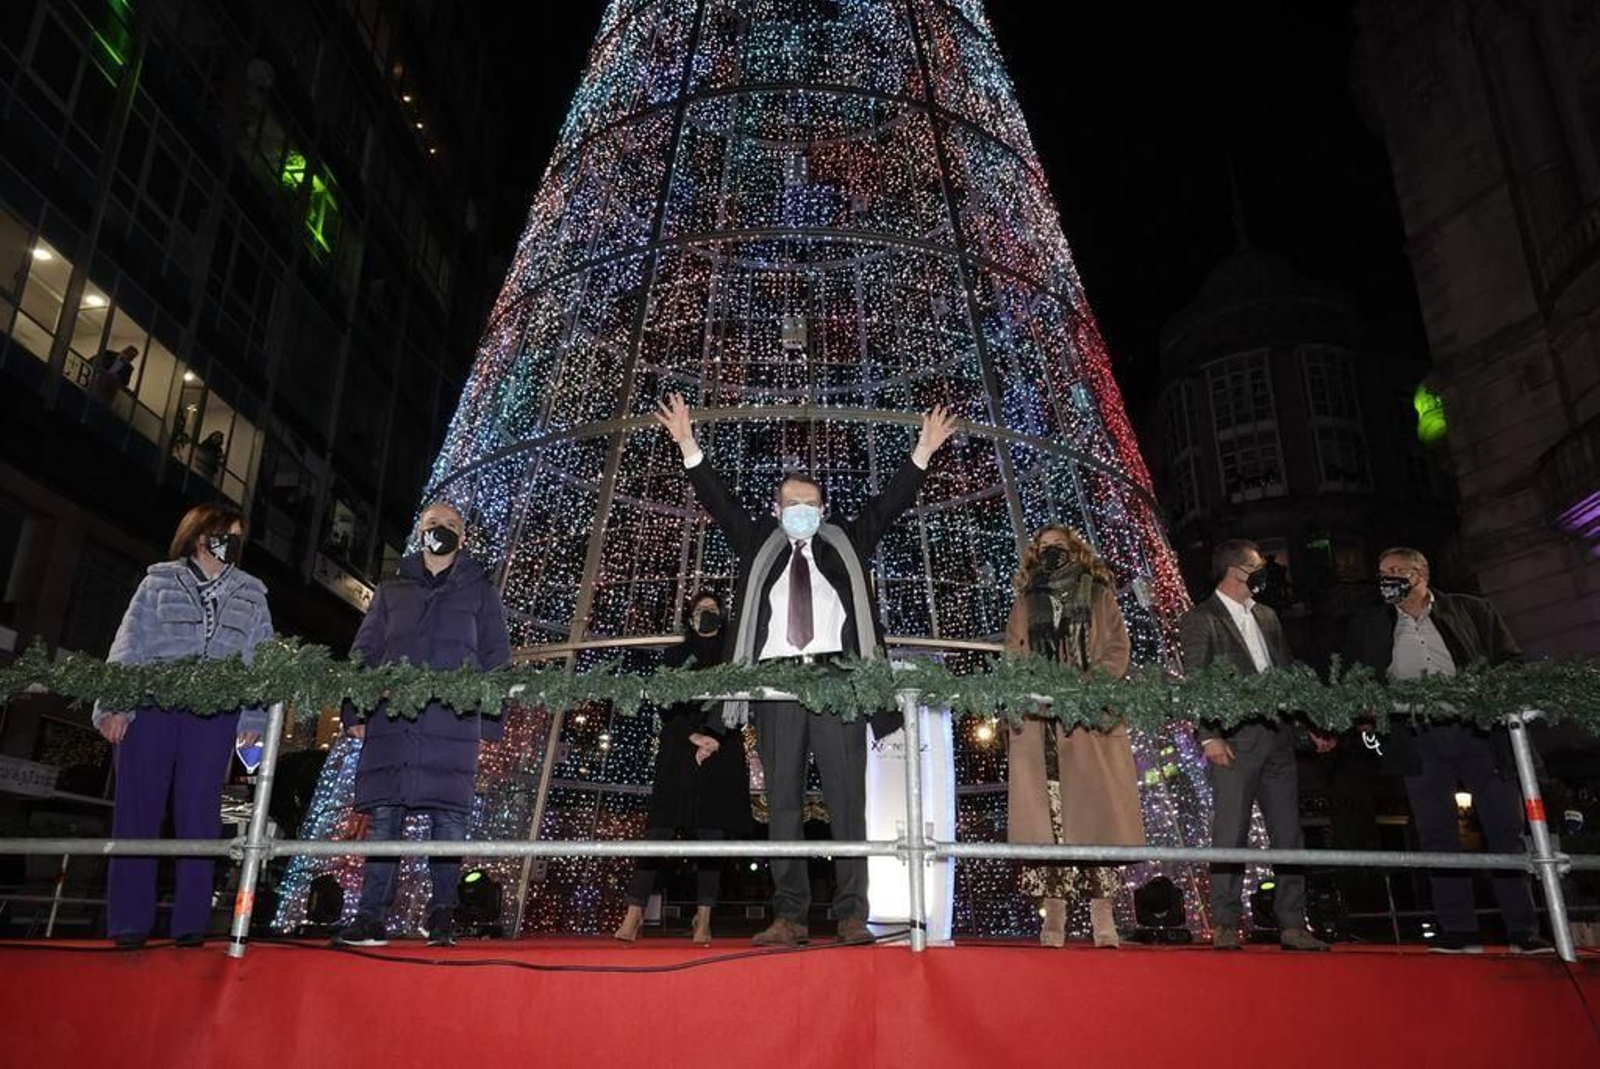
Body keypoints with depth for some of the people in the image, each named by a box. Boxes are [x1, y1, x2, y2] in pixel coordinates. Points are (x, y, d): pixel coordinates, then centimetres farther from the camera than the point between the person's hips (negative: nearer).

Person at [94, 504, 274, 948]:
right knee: (137, 810, 0)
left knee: (199, 815, -1)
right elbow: (128, 645, 6)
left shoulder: (251, 594, 16)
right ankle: (129, 921, 7)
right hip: (150, 709, 0)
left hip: (215, 716, 1)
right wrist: (114, 705, -4)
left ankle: (191, 923, 4)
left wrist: (253, 719, 0)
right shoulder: (159, 582, 13)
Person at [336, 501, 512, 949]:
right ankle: (371, 918, 7)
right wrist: (354, 711, 5)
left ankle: (442, 917, 3)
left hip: (452, 723, -2)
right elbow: (363, 652, 17)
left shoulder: (480, 591, 15)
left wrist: (491, 721, -1)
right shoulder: (392, 591, 21)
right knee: (382, 818, 1)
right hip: (390, 721, 2)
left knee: (449, 818, -5)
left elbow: (496, 658, 9)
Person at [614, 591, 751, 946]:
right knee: (660, 824, -10)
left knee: (711, 829, -5)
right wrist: (694, 737, -9)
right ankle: (635, 910, -13)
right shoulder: (676, 656, 18)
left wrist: (714, 739, -10)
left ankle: (703, 919, -6)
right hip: (679, 747, 0)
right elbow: (667, 706, 6)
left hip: (722, 750, 0)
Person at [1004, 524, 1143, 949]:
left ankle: (1102, 914, -4)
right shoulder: (1025, 602, 21)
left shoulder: (1098, 594, 17)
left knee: (1096, 810, -7)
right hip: (1040, 723, 1)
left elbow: (1118, 647, 8)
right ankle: (1053, 917, -3)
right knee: (1046, 816, -6)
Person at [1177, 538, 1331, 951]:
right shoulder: (1199, 620, 0)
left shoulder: (1267, 617, 20)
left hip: (1278, 737, 6)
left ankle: (1292, 926, 14)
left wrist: (1313, 725, 15)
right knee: (1230, 835, -5)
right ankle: (1224, 927, 1)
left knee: (1289, 835, 7)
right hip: (1235, 740, -6)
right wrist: (1209, 737, -17)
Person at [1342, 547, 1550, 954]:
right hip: (1418, 741, 1)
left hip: (1479, 730, -1)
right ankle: (1458, 931, 6)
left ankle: (1524, 930, 9)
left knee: (1506, 830, 1)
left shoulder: (1471, 610, 10)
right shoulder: (1367, 627, 13)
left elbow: (1511, 662, 8)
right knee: (1437, 836, 1)